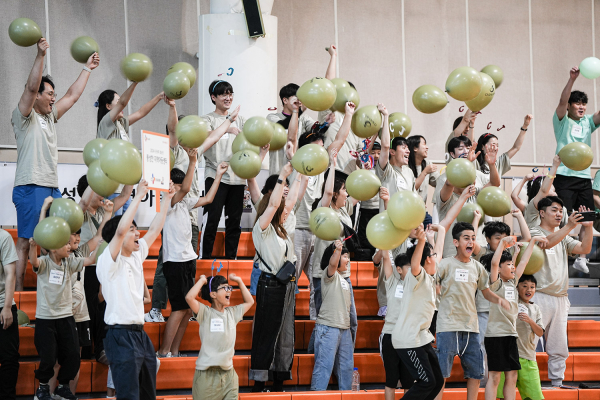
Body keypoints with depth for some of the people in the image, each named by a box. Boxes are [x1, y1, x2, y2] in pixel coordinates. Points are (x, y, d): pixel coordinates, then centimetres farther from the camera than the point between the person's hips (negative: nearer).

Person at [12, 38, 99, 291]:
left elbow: (72, 95, 26)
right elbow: (31, 87, -17)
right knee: (25, 242, -9)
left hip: (52, 188, 8)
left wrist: (87, 69, 29)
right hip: (31, 188, -8)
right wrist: (40, 56, -24)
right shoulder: (24, 116, -2)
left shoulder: (49, 116, 20)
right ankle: (17, 290, -9)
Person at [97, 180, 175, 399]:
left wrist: (167, 198, 17)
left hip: (140, 334, 9)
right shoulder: (108, 261, -9)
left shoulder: (136, 257, 14)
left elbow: (154, 230, 21)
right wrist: (139, 196, -21)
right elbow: (120, 230, -23)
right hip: (121, 336, -9)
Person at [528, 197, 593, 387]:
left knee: (559, 348, 8)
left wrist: (588, 226, -7)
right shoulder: (534, 233, 0)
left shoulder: (564, 238, 19)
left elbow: (584, 249, 7)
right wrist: (569, 226, -29)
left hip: (560, 298, 7)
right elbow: (547, 242, -21)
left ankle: (557, 383, 13)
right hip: (540, 297, -6)